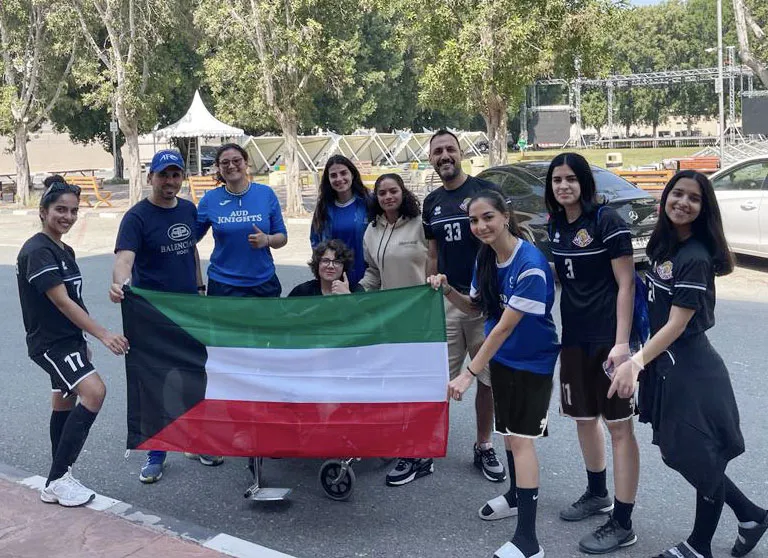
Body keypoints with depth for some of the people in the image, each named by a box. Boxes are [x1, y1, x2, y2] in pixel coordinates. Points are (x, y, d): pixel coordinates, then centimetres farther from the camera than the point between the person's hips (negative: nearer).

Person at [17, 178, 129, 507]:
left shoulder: (64, 251, 12)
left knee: (65, 404, 13)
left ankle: (59, 481, 23)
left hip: (68, 339, 10)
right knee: (94, 391, -23)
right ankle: (57, 480, -15)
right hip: (50, 342, -10)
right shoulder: (37, 251, -17)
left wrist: (83, 342, 22)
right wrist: (103, 335, -28)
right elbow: (62, 302, -23)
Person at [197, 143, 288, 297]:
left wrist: (267, 240, -16)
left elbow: (282, 237, 4)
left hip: (264, 283, 1)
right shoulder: (210, 199, 0)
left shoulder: (266, 193, 1)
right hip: (224, 286, -1)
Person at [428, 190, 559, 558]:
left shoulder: (530, 265, -28)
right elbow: (474, 306, 9)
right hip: (501, 356, 7)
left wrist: (469, 373, -27)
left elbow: (506, 326, -28)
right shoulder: (485, 257, -3)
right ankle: (517, 495, 41)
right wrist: (447, 290, -12)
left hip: (533, 361, -7)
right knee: (509, 429, 19)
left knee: (520, 438, -9)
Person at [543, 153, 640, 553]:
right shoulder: (555, 225, 7)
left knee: (619, 426, -2)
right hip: (574, 337, 7)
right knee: (584, 418, 18)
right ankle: (597, 494, 37)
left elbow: (626, 284, -14)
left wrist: (622, 342, -19)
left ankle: (622, 524, 4)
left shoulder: (606, 220, -12)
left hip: (608, 337, -7)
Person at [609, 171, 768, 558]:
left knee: (701, 457, 7)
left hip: (691, 372, -9)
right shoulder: (664, 245, 6)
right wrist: (642, 360, 8)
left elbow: (677, 324, -22)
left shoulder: (696, 258, -18)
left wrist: (636, 362, -32)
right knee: (682, 453, 16)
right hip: (666, 366, 9)